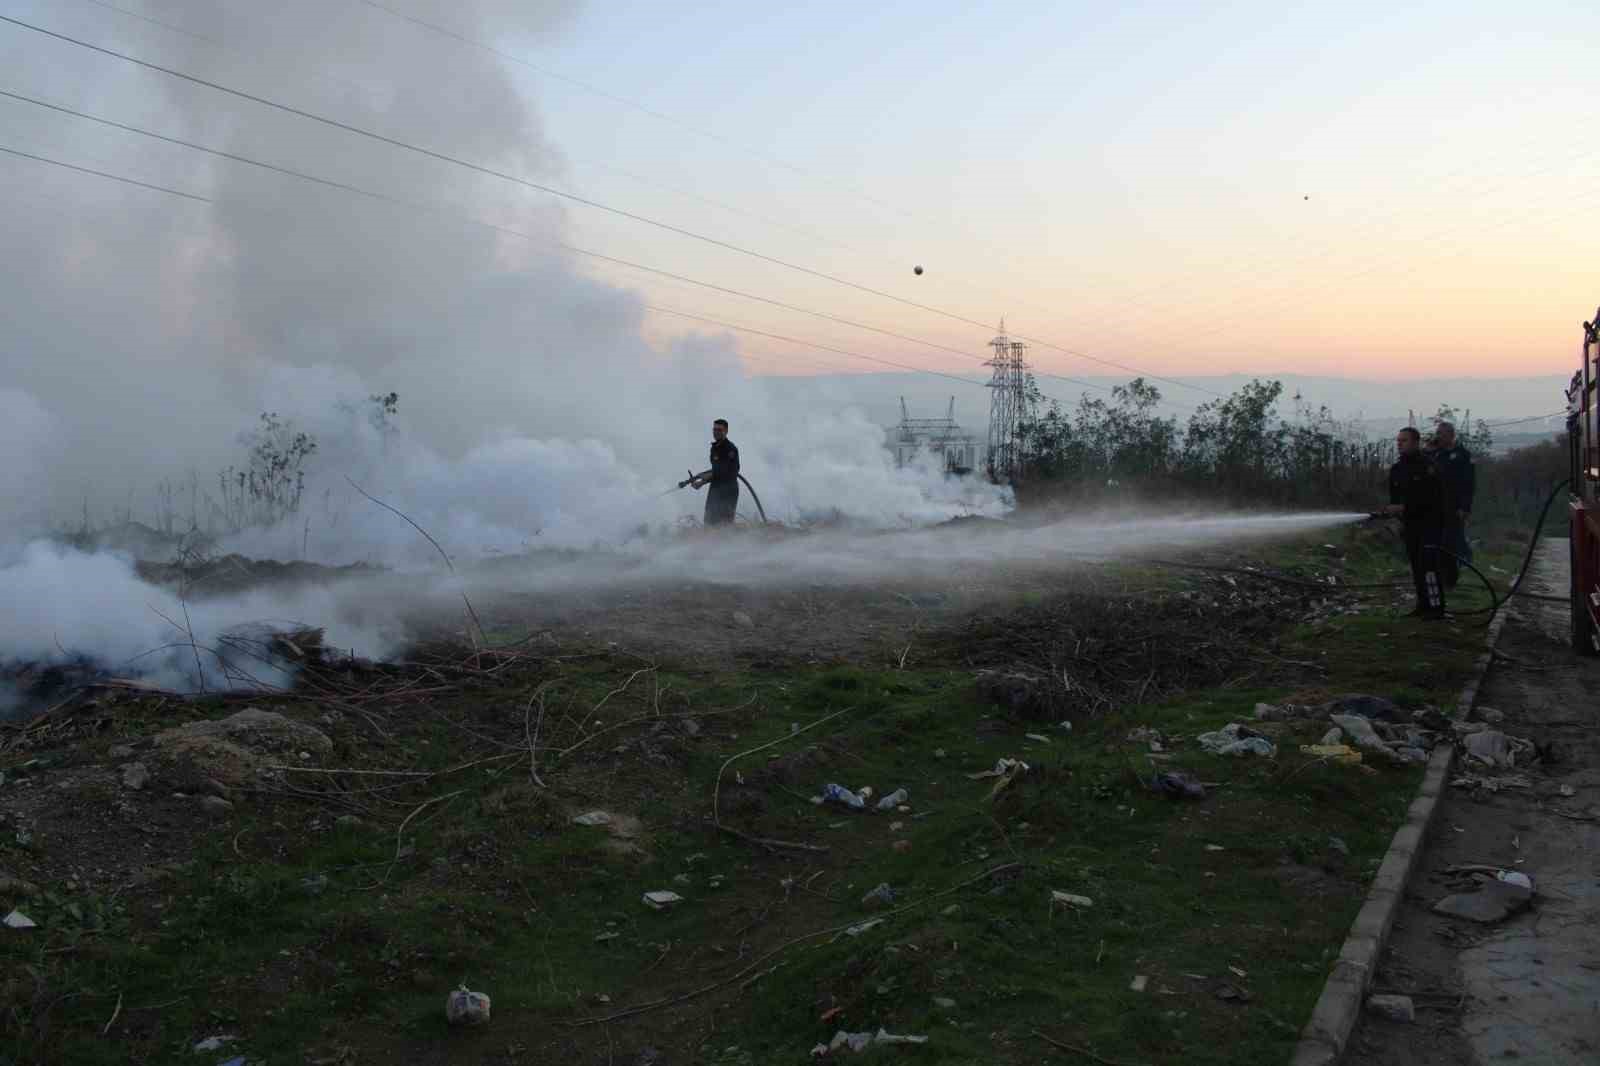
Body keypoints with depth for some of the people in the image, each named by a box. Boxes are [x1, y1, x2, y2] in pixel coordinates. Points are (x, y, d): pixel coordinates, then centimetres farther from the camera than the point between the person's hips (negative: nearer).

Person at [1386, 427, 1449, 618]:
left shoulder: (1427, 466, -13)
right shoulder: (1396, 470, 9)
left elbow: (1431, 497, -21)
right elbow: (1394, 497, 15)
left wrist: (1404, 508, -24)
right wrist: (1397, 513, -3)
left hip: (1430, 522, -7)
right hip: (1409, 524, 7)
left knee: (1428, 564, -15)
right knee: (1416, 566, 7)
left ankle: (1436, 607, -14)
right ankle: (1423, 604, 15)